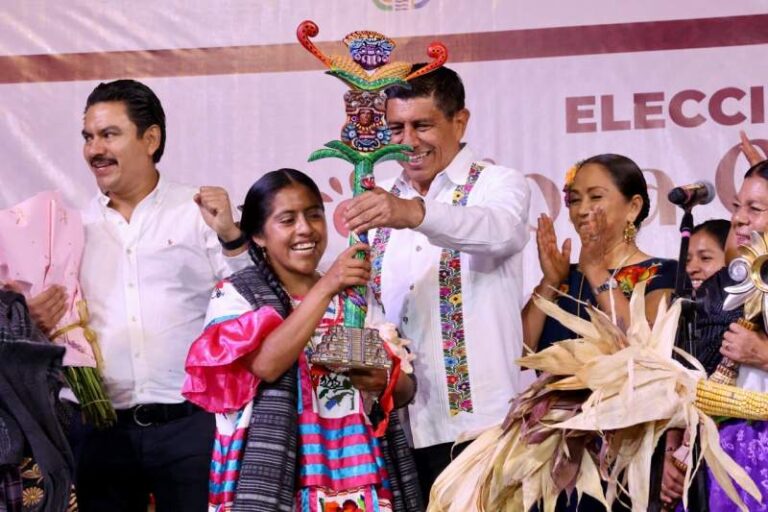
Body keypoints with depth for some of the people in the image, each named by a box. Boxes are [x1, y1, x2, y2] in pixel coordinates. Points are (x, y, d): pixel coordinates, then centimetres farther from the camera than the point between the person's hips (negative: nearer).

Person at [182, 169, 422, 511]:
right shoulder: (235, 295, 0)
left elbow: (405, 388, 9)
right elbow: (265, 364, -19)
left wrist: (384, 383, -13)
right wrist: (325, 288, -23)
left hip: (352, 471, 4)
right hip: (275, 475, -3)